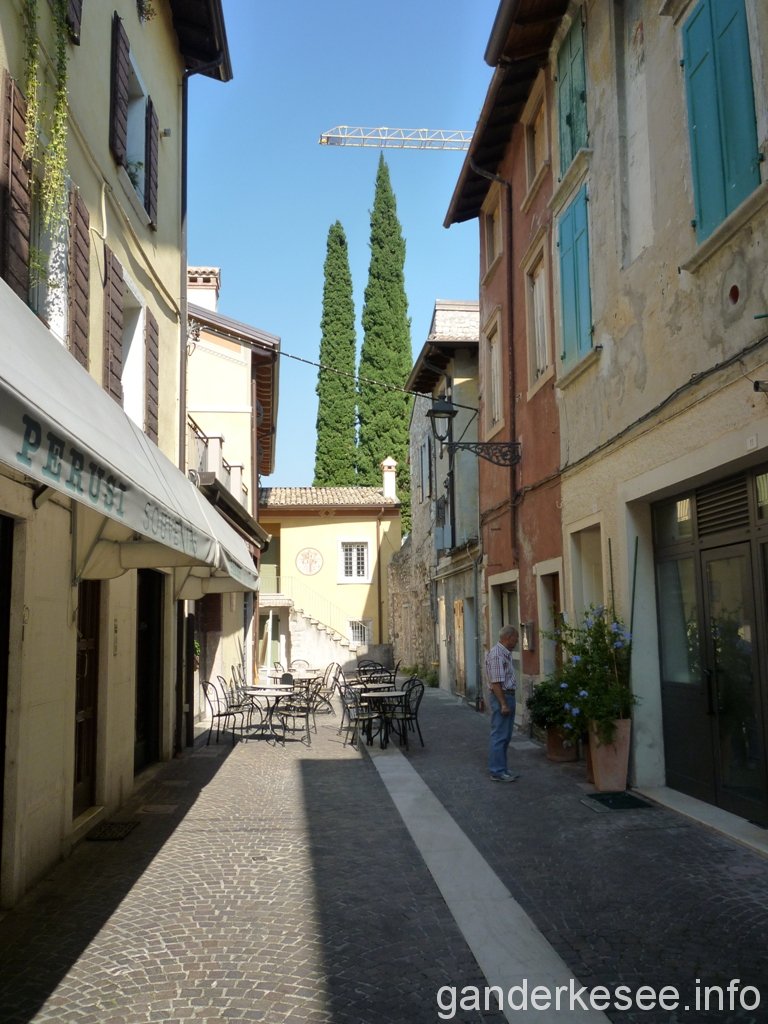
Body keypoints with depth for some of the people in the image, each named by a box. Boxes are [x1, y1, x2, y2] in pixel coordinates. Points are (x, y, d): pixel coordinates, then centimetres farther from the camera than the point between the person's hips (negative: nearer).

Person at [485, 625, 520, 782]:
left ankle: (502, 768, 21)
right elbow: (496, 682, -22)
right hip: (501, 697, -10)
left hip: (508, 697, 10)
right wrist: (503, 704, -22)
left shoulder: (506, 653, 14)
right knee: (499, 736, -5)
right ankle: (497, 772, 0)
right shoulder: (497, 654, -18)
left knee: (505, 736, 14)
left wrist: (509, 702, 16)